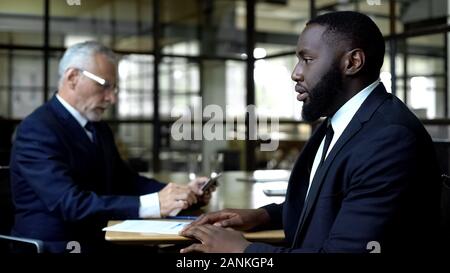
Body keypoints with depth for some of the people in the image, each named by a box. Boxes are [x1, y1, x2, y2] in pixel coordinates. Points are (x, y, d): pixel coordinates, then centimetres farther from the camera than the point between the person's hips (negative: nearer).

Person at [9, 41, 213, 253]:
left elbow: (125, 181, 14)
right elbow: (71, 204, -23)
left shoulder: (99, 128, 13)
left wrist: (181, 192, -2)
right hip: (56, 247, -7)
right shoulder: (37, 129, -14)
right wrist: (153, 204, -29)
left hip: (99, 243, 8)